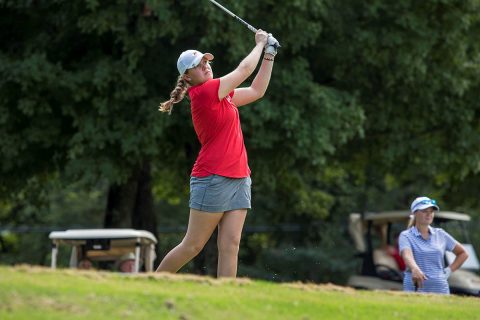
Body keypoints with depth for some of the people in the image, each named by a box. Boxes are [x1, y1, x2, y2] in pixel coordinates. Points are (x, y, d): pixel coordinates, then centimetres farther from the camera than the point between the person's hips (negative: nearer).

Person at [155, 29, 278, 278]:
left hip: (239, 179, 8)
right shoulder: (204, 92, -12)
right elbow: (245, 69, -7)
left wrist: (269, 55, 19)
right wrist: (260, 44, 8)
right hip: (213, 180, -8)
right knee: (193, 246, -3)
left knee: (230, 245, -1)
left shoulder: (220, 93, 14)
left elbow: (256, 91, 24)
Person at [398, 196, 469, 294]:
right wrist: (415, 269, -41)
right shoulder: (406, 236, 1)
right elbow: (407, 255, -20)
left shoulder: (440, 234, 13)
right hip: (414, 289, -3)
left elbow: (463, 253, 23)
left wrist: (449, 270, 9)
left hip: (440, 289, 3)